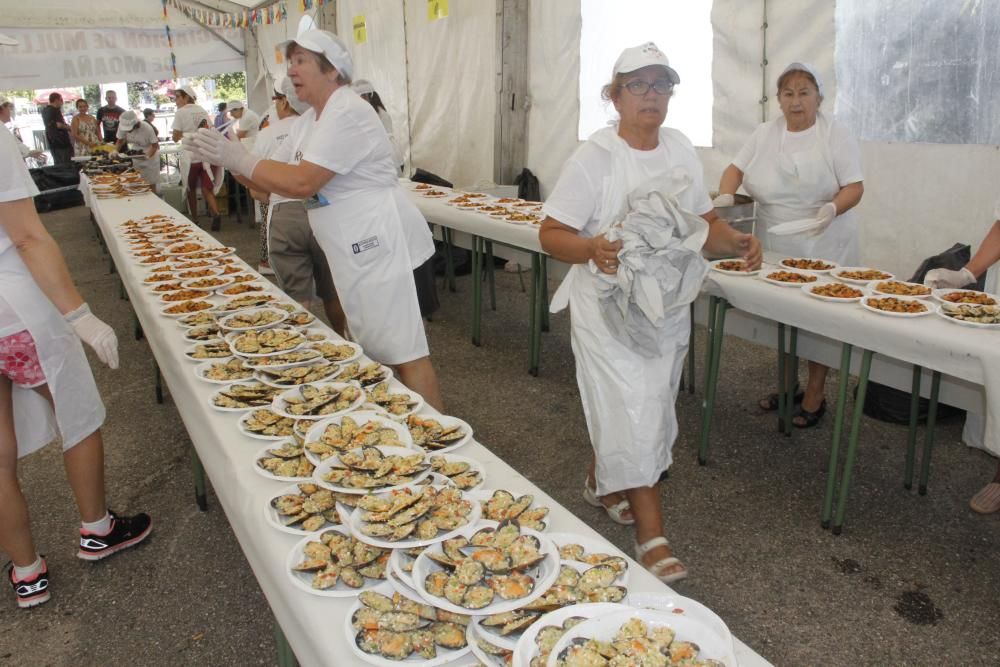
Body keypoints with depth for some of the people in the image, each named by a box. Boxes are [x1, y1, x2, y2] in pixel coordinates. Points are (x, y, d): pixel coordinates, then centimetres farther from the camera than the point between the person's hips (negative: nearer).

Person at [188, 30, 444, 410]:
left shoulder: (347, 114, -17)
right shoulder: (309, 121, 15)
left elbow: (301, 183, -24)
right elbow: (270, 181, 13)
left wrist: (237, 158, -17)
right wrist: (228, 160, -3)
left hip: (380, 246, -10)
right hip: (357, 250, 10)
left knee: (403, 350, -8)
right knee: (372, 347, 17)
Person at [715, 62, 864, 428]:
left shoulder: (836, 135, -5)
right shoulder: (764, 133, 8)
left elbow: (854, 186, -8)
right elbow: (737, 168, 9)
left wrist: (832, 208, -28)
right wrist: (725, 196, -12)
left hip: (822, 247, -4)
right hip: (775, 246, 4)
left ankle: (815, 394, 13)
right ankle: (787, 384, 27)